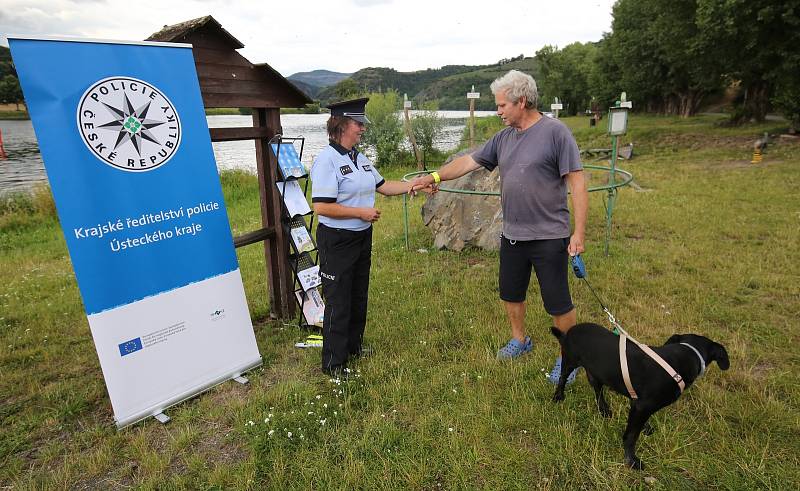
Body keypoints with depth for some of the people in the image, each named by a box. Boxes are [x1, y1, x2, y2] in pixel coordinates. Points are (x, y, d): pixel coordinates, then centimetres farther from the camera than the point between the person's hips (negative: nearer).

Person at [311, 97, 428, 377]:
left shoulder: (360, 158, 9)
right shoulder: (327, 160, -17)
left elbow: (383, 186, 14)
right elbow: (321, 206, -24)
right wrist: (361, 212, -19)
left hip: (362, 237, 9)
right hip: (336, 240, -8)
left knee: (359, 296, 20)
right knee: (338, 302, 1)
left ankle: (354, 346, 39)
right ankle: (333, 363, 18)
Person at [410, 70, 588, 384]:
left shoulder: (555, 132, -12)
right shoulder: (503, 138, 7)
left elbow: (577, 183, -13)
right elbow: (469, 161, 12)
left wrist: (579, 232, -17)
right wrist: (434, 177, 1)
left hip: (549, 237, -6)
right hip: (511, 236, 7)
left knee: (558, 304, 4)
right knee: (511, 295, 20)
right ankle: (519, 340, 43)